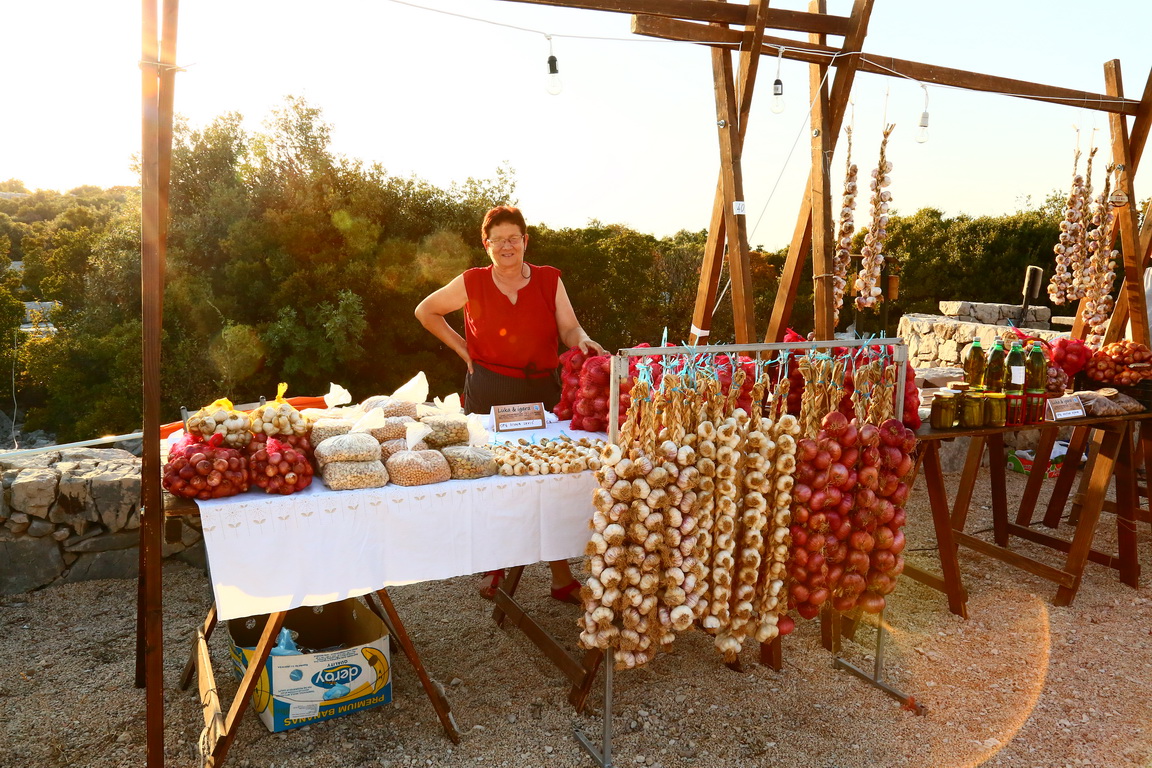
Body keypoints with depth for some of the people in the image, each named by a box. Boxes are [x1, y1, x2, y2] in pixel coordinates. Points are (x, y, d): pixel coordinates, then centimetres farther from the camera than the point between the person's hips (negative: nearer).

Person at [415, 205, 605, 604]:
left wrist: (584, 343, -24)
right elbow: (426, 310, 14)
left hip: (542, 390, 1)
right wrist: (461, 347, 5)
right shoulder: (471, 283, 2)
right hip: (488, 392, -1)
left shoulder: (550, 280, 5)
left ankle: (562, 578, 13)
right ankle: (493, 568, 26)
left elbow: (570, 330, 0)